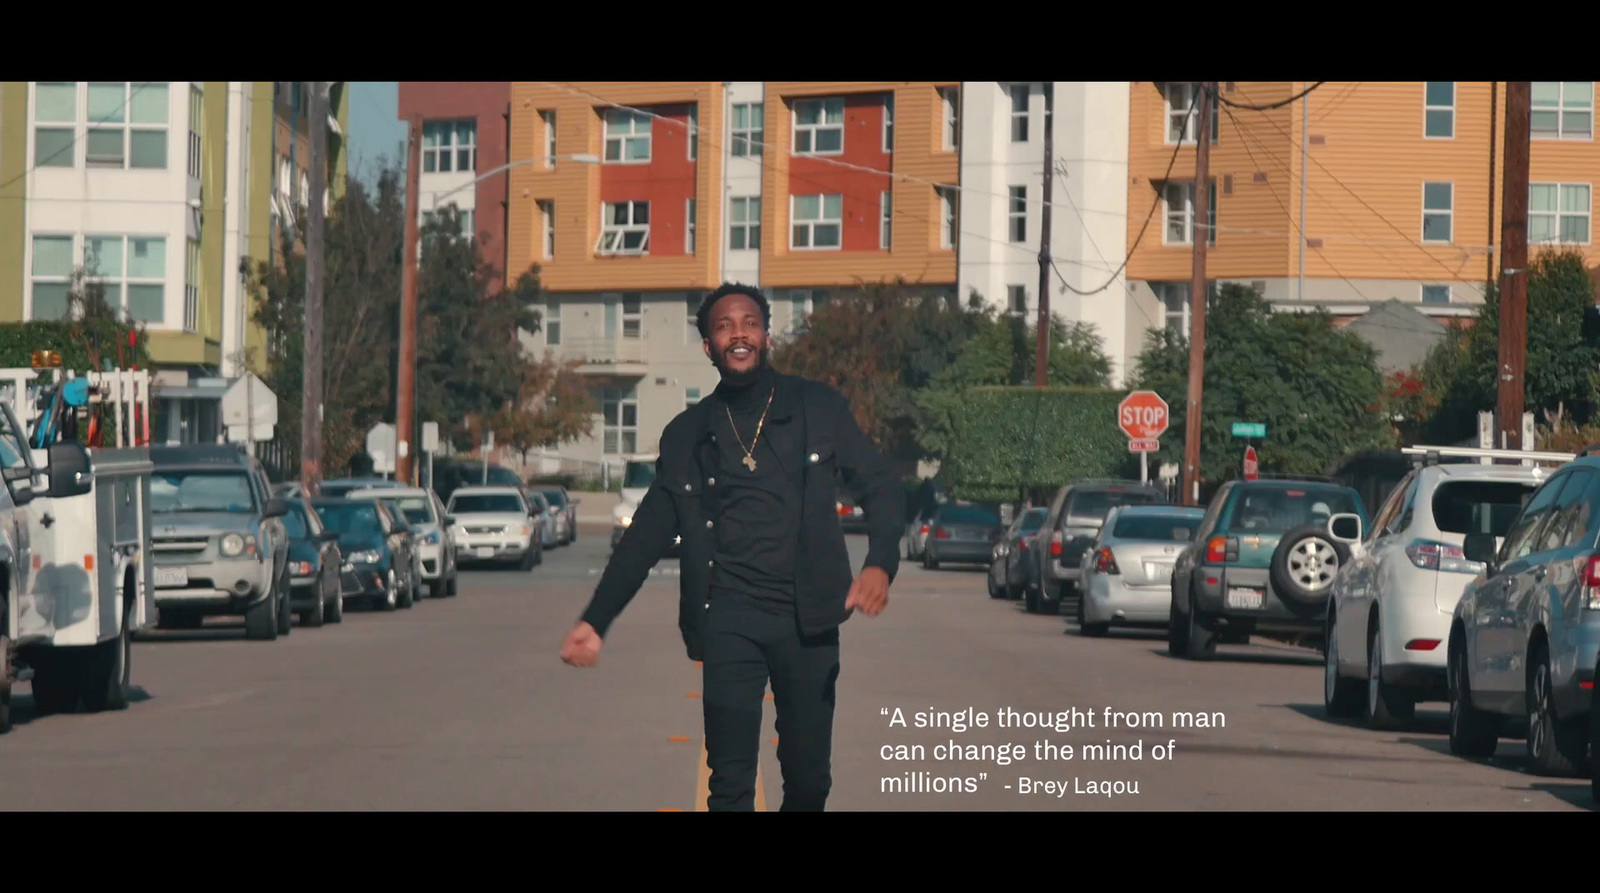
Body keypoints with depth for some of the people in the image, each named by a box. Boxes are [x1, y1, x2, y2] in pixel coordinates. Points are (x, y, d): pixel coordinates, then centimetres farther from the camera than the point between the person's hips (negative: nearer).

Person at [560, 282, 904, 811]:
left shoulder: (818, 409, 6)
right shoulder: (686, 434, 10)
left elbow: (880, 485, 3)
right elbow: (648, 534, 11)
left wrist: (879, 565, -16)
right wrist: (595, 621, 2)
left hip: (808, 618, 0)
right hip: (728, 621, 0)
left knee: (809, 778, 4)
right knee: (730, 781, -7)